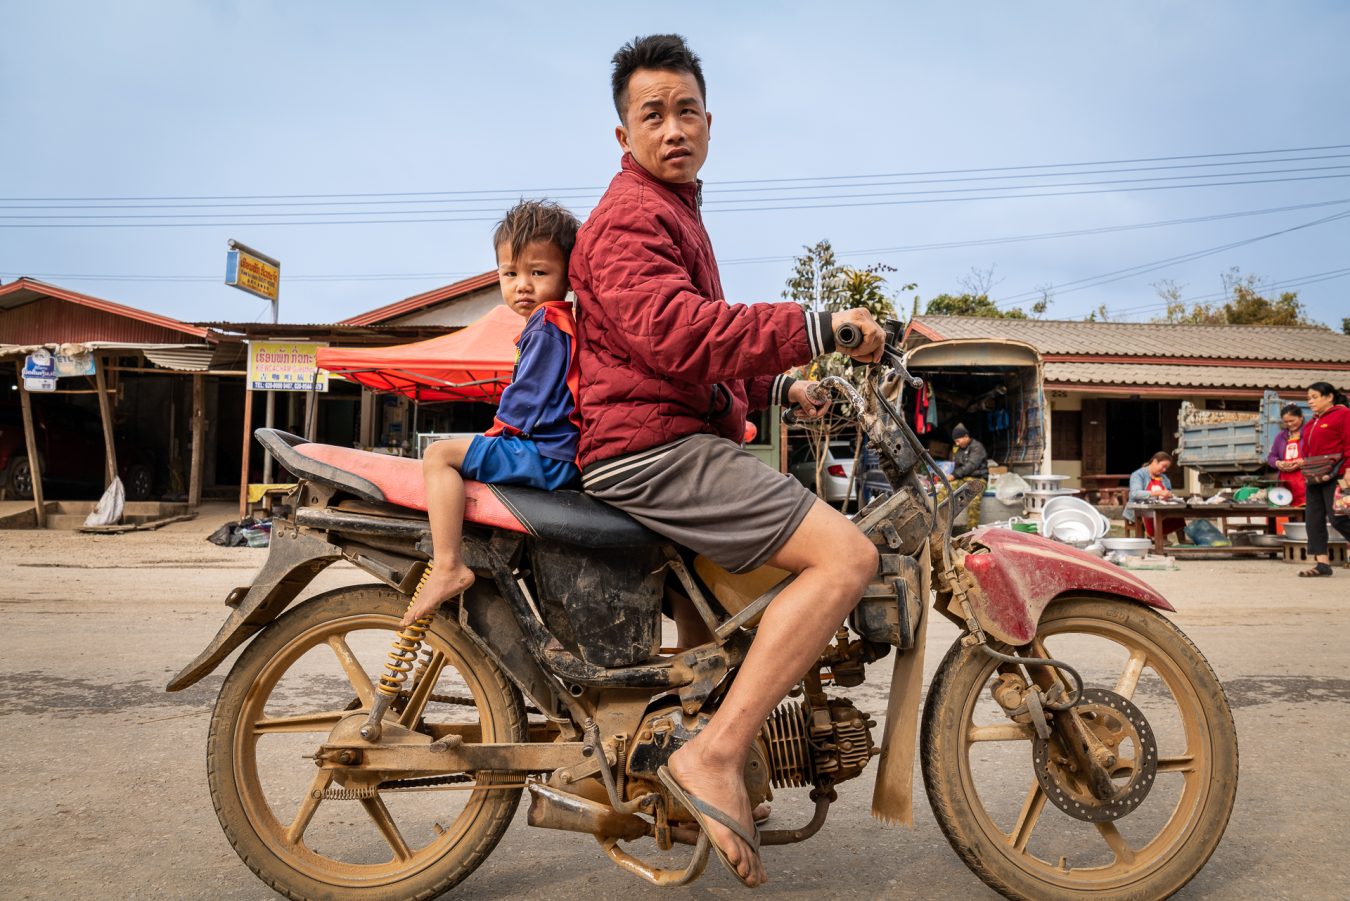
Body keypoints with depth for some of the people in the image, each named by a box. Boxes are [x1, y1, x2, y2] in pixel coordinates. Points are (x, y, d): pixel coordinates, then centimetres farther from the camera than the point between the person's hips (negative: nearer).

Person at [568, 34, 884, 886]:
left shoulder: (676, 212, 27)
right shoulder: (631, 217, -7)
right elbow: (675, 333, -26)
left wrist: (780, 386, 20)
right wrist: (815, 327, -25)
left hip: (681, 445, 11)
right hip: (654, 450, -10)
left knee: (831, 547, 23)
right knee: (847, 554, -23)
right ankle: (715, 755, -21)